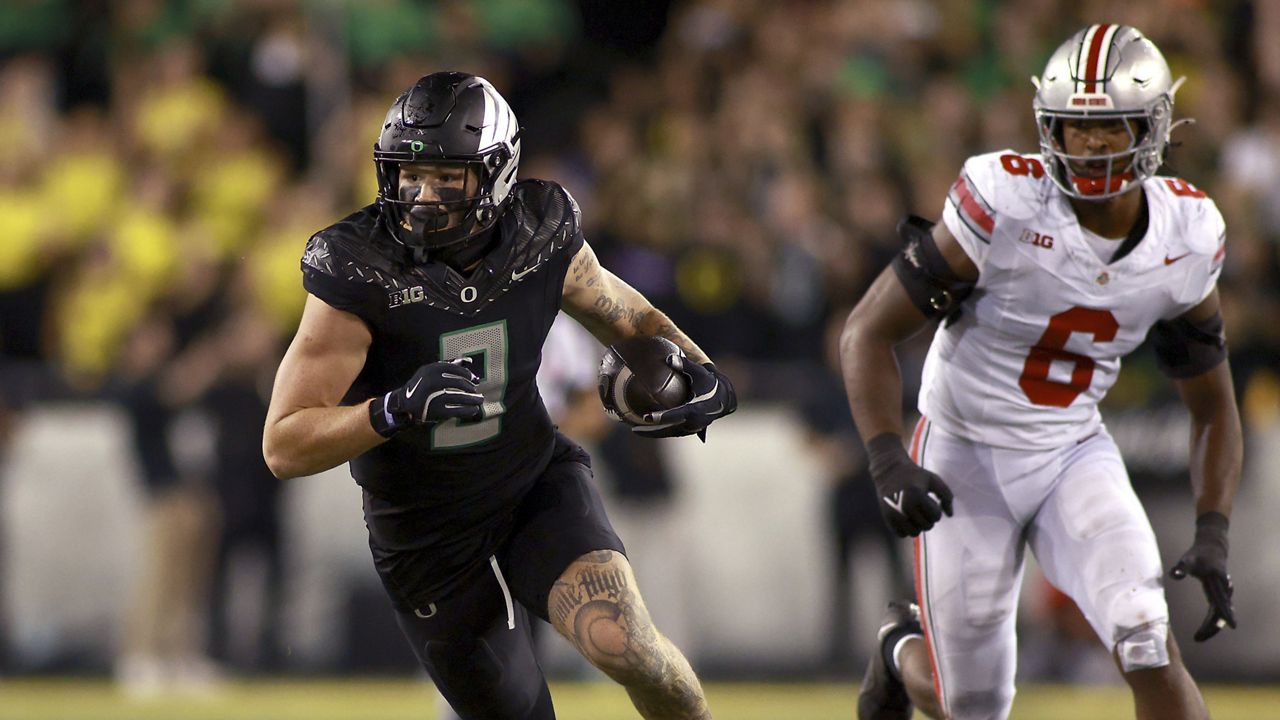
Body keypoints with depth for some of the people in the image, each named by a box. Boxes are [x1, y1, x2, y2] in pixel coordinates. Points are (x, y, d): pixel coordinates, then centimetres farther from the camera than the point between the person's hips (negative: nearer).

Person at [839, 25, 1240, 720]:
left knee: (1147, 646, -22)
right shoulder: (1005, 206, -22)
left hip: (1074, 455, 3)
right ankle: (905, 648, 40)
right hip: (965, 457, -3)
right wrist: (887, 462, -28)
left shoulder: (1185, 239, -8)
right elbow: (866, 332, -16)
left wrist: (1212, 534, -7)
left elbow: (1212, 407, 6)